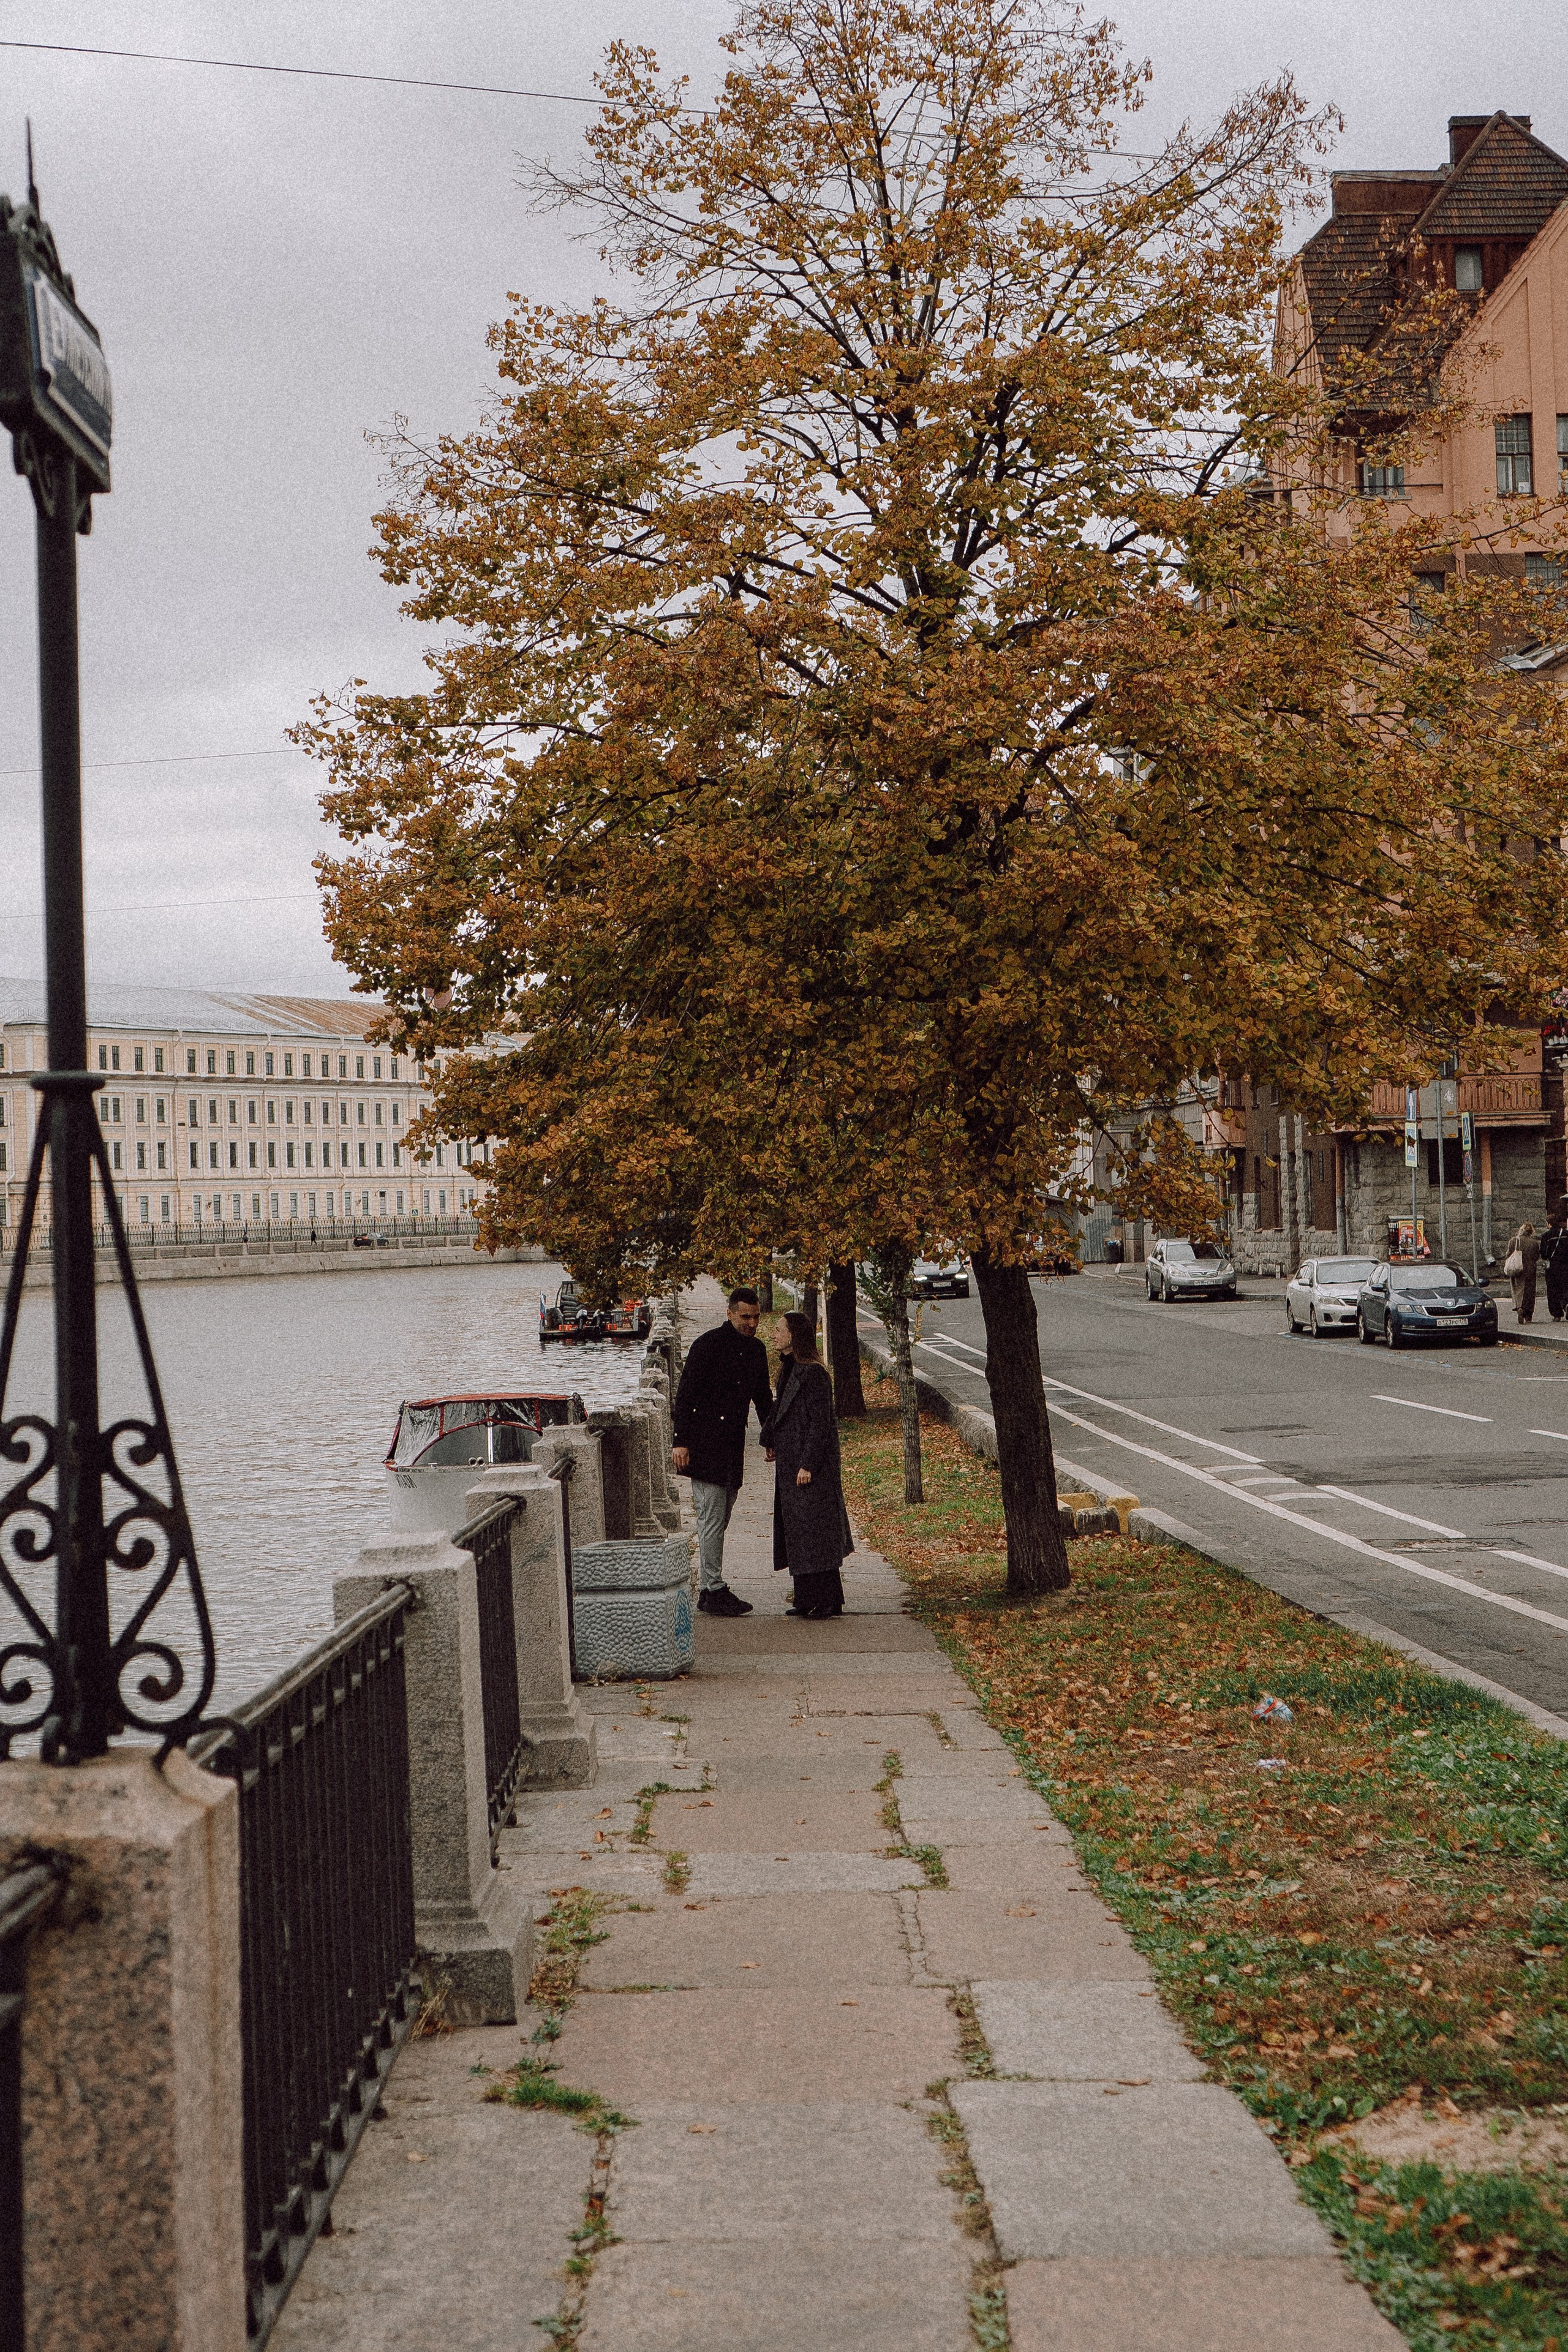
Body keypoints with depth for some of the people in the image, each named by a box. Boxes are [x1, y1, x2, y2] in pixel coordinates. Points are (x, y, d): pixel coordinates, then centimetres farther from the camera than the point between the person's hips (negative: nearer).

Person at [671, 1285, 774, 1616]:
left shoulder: (756, 1349, 12)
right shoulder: (707, 1345, -9)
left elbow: (763, 1397, 23)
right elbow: (685, 1395, -10)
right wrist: (681, 1441, -14)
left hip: (733, 1446, 7)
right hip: (705, 1445, -7)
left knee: (719, 1520, 9)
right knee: (712, 1519, -8)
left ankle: (707, 1590, 14)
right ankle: (714, 1591, -6)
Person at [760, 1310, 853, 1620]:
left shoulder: (814, 1373, -16)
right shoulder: (789, 1371, 11)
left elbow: (820, 1423, -18)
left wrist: (808, 1464, -20)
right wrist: (769, 1440, 12)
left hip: (810, 1464, -10)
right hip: (789, 1462, 10)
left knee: (814, 1528, -5)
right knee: (796, 1531, 12)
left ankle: (829, 1602, 0)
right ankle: (808, 1600, 18)